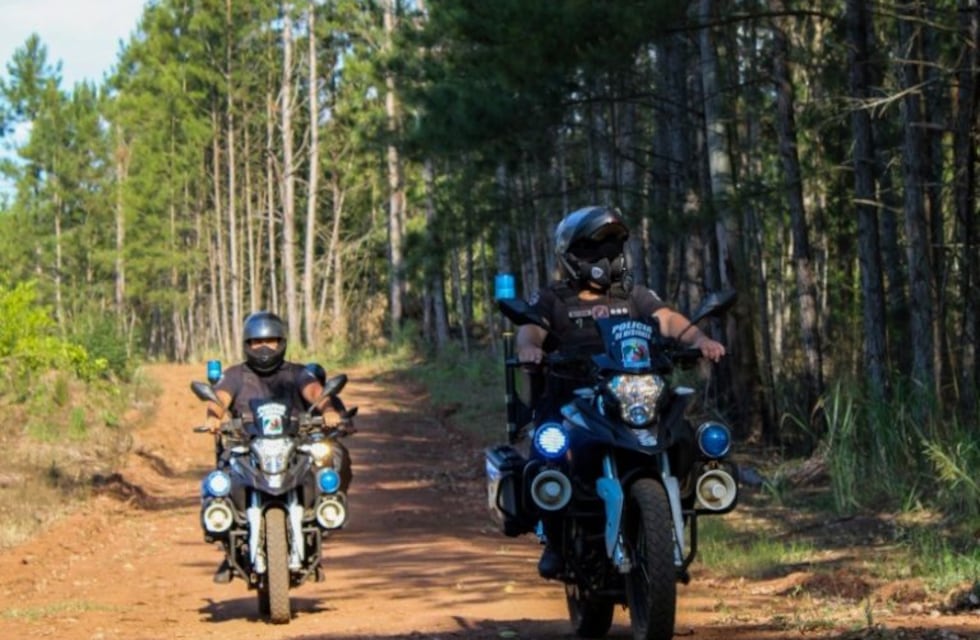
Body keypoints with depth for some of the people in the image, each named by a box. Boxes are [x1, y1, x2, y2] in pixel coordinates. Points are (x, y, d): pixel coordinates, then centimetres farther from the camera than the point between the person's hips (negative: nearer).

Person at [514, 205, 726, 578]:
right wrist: (528, 348, -32)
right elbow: (529, 329, -7)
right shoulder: (552, 300, 12)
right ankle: (554, 540, -10)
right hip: (567, 398, -2)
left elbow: (667, 319, 3)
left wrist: (698, 339, -19)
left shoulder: (634, 296, 20)